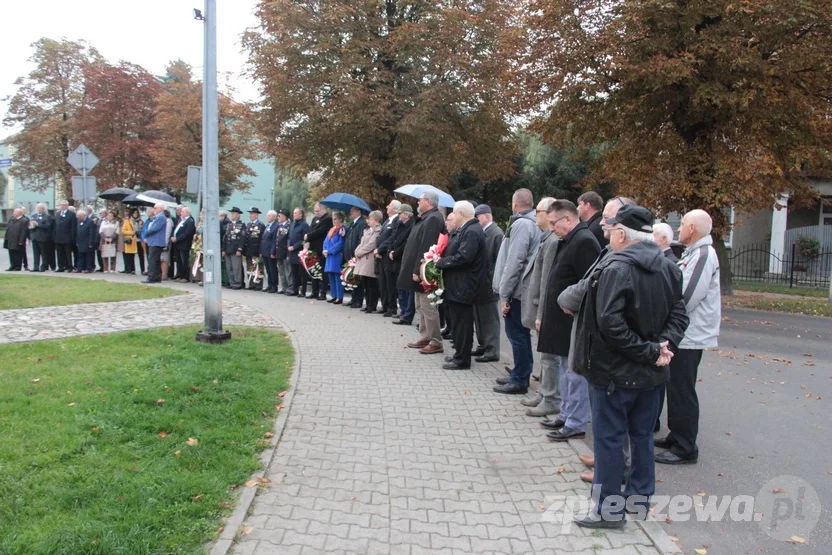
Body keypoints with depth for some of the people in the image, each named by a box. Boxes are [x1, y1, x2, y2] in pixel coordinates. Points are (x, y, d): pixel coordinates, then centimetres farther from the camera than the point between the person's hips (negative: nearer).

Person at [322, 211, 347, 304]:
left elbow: (340, 244, -17)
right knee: (331, 277, 10)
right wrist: (324, 250, -1)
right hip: (330, 257, 8)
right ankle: (334, 296, 17)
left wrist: (329, 251, -15)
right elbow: (326, 241, 17)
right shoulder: (331, 230, 18)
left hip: (337, 257, -8)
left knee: (337, 277, -7)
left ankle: (340, 298, -3)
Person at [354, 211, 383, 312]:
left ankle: (372, 306, 4)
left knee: (372, 285, -3)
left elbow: (371, 244, -16)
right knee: (365, 285, 12)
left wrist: (359, 252, -10)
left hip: (370, 260, -9)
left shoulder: (378, 231, -10)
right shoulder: (367, 230, 19)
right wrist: (357, 251, 2)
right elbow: (362, 243, 20)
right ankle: (369, 305, 20)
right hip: (363, 260, 9)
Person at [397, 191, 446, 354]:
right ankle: (426, 338, 24)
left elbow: (426, 248, -24)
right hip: (420, 270, 11)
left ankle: (436, 342, 2)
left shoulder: (433, 219, -18)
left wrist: (417, 270, -25)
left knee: (428, 307, -5)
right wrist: (415, 269, 17)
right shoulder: (427, 218, 15)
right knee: (421, 306, 16)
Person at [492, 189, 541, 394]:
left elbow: (514, 263, -21)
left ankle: (520, 380, 6)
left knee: (517, 334, -2)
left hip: (517, 291, -9)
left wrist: (504, 294, -17)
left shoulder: (521, 224, -16)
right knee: (521, 334, 16)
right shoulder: (532, 224, 12)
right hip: (524, 289, 9)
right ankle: (520, 375, 26)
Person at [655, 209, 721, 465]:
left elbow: (685, 298, -24)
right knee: (677, 389, 18)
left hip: (689, 337, -10)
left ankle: (685, 449, 8)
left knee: (682, 393, -2)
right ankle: (676, 437, 31)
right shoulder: (693, 253, 15)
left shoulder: (704, 255, -18)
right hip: (682, 334, 10)